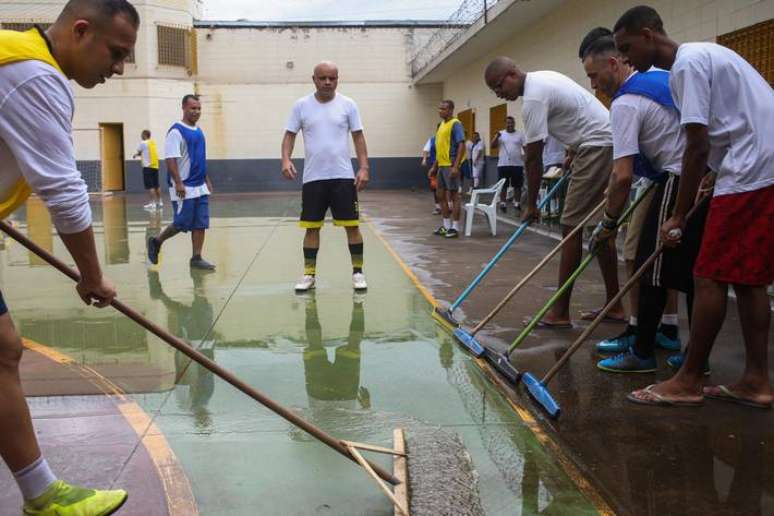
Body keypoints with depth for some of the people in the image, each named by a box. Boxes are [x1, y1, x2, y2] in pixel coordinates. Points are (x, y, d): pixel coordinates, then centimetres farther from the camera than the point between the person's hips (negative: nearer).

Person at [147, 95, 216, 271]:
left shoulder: (199, 131, 14)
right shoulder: (176, 131, -11)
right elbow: (171, 159, -17)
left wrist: (207, 180, 19)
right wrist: (178, 183, -22)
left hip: (200, 187, 8)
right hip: (184, 188, -8)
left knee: (201, 224, 4)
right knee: (182, 223, -3)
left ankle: (196, 258, 9)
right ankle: (156, 242, 20)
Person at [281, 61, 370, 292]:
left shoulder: (348, 104, 1)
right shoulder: (301, 105, 2)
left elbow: (358, 137, 3)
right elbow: (290, 135, 5)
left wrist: (364, 167, -6)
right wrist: (286, 160, -13)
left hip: (343, 177, 0)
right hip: (313, 178, 1)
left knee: (352, 225, 1)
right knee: (311, 227, 6)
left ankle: (358, 272, 12)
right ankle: (309, 274, 15)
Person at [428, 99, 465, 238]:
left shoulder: (455, 124, -10)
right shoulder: (442, 125, 16)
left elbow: (461, 145, -17)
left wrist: (456, 166, -24)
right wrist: (435, 166, 20)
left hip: (451, 166, -9)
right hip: (441, 165, 9)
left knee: (453, 195, -3)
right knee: (441, 195, 11)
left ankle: (455, 228, 2)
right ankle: (446, 226, 20)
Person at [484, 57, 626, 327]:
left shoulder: (533, 98, -16)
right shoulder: (542, 78, 15)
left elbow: (533, 158, -13)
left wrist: (531, 204, -5)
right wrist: (575, 154, 24)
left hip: (597, 147, -10)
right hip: (609, 143, 10)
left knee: (572, 227, -9)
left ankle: (560, 313, -6)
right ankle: (614, 305, 16)